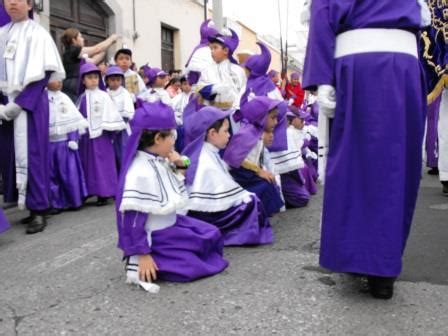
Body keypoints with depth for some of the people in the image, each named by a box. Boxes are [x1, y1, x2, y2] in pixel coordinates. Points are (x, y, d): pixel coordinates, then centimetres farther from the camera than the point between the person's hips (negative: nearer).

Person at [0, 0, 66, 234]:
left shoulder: (38, 34, 1)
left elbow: (42, 73, -8)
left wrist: (19, 102, -16)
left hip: (30, 102, -5)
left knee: (31, 154, -6)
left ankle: (38, 210, -1)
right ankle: (19, 202, 14)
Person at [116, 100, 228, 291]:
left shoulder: (162, 162, 1)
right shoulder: (140, 174, -27)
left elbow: (177, 198, 13)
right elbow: (134, 219, -25)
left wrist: (180, 167, -3)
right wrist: (143, 254, -22)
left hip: (171, 225, 9)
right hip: (154, 237, -9)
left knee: (212, 235, 15)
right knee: (194, 266, -13)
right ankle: (139, 265, -2)